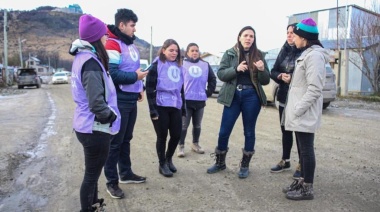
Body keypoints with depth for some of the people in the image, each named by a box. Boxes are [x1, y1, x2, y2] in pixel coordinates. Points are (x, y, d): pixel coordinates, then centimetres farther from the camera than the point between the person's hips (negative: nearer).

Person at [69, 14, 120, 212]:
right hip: (95, 129, -10)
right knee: (92, 174, 7)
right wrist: (111, 116, -14)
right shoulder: (91, 62, -23)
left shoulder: (82, 57, 7)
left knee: (92, 171, 26)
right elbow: (97, 103, -30)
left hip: (87, 126, 10)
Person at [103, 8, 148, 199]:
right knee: (115, 142, 1)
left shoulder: (131, 45, 16)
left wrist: (139, 88, 9)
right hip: (119, 102, -9)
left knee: (126, 139, 18)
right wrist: (135, 77, -17)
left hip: (131, 101, 9)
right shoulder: (112, 44, -14)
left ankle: (126, 173, 33)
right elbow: (111, 73, -24)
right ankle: (111, 182, 15)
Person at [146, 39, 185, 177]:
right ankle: (162, 164, 21)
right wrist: (152, 109, -15)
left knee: (177, 135, 7)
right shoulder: (157, 65, -3)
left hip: (175, 107, 5)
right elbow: (150, 88, -9)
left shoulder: (178, 66, 14)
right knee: (162, 136, 4)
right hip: (161, 107, -5)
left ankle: (169, 158, 32)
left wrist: (183, 107, 17)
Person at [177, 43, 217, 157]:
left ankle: (195, 144, 29)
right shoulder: (182, 64, -2)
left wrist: (209, 92, 10)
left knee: (197, 125, 14)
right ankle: (181, 146, 9)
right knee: (184, 125, -1)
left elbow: (212, 79, 18)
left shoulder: (205, 65, 11)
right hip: (186, 100, -4)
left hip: (200, 100, 4)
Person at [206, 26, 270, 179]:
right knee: (224, 131, 4)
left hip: (252, 96, 1)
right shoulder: (230, 53, 3)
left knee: (249, 132, 8)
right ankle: (220, 162, 24)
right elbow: (220, 73, -5)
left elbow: (265, 81, 4)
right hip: (233, 96, 0)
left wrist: (262, 70, -16)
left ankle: (245, 165, 24)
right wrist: (236, 69, -20)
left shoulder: (259, 55, 4)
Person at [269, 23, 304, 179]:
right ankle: (285, 161, 30)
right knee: (285, 130, 15)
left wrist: (292, 77, -25)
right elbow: (273, 72, 8)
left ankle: (302, 165, 19)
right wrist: (281, 76, -11)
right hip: (284, 97, 6)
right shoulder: (284, 51, 10)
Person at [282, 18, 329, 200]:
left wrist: (298, 110, -20)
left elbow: (314, 88, -21)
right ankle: (302, 181, 27)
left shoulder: (314, 55, -14)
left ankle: (307, 189, 8)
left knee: (306, 149, -2)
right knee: (303, 148, 15)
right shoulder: (306, 54, 17)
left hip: (305, 113, -10)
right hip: (300, 112, 10)